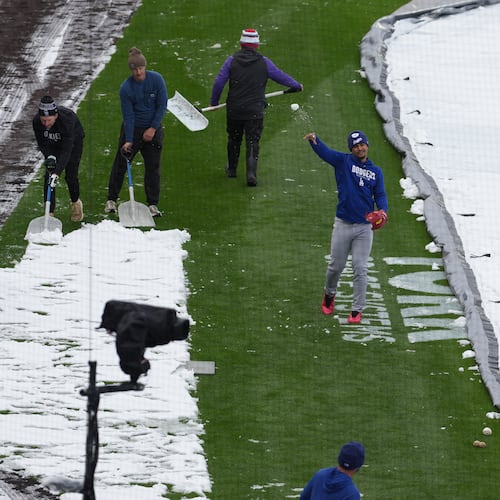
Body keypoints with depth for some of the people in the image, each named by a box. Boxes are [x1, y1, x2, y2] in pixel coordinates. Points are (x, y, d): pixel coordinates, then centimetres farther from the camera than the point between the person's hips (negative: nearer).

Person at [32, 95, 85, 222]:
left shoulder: (67, 119, -43)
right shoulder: (36, 121, -31)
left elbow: (66, 150, -45)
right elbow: (41, 143, -15)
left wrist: (57, 172, -52)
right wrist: (49, 157, -35)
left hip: (73, 141, -3)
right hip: (52, 145, 3)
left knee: (70, 175, -6)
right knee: (48, 175, -9)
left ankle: (76, 203, 25)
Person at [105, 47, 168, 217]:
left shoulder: (156, 79, -14)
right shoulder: (126, 88, -17)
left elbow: (162, 106, -8)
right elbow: (128, 115, -15)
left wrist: (153, 128, -11)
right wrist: (129, 141, -19)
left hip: (153, 129, 1)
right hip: (132, 128, -1)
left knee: (153, 167, 3)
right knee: (120, 163, 4)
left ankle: (153, 204, 10)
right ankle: (111, 200, 17)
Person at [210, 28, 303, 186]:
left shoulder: (232, 61, -3)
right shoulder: (264, 62, -4)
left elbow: (219, 83, -4)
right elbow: (281, 77, 5)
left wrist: (214, 102, 8)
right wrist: (297, 86, 23)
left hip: (234, 110, 1)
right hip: (255, 111, -1)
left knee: (234, 139, 21)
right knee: (253, 143, 3)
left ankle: (232, 169, 36)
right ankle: (251, 173, -12)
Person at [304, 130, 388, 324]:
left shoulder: (376, 171, 7)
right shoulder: (343, 161, 1)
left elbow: (380, 195, 4)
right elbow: (324, 151, -12)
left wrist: (382, 210, -18)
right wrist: (314, 139, -34)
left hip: (365, 227, 1)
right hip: (343, 225, -1)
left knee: (360, 269, -2)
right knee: (336, 265, 9)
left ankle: (357, 310, 3)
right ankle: (329, 293, 38)